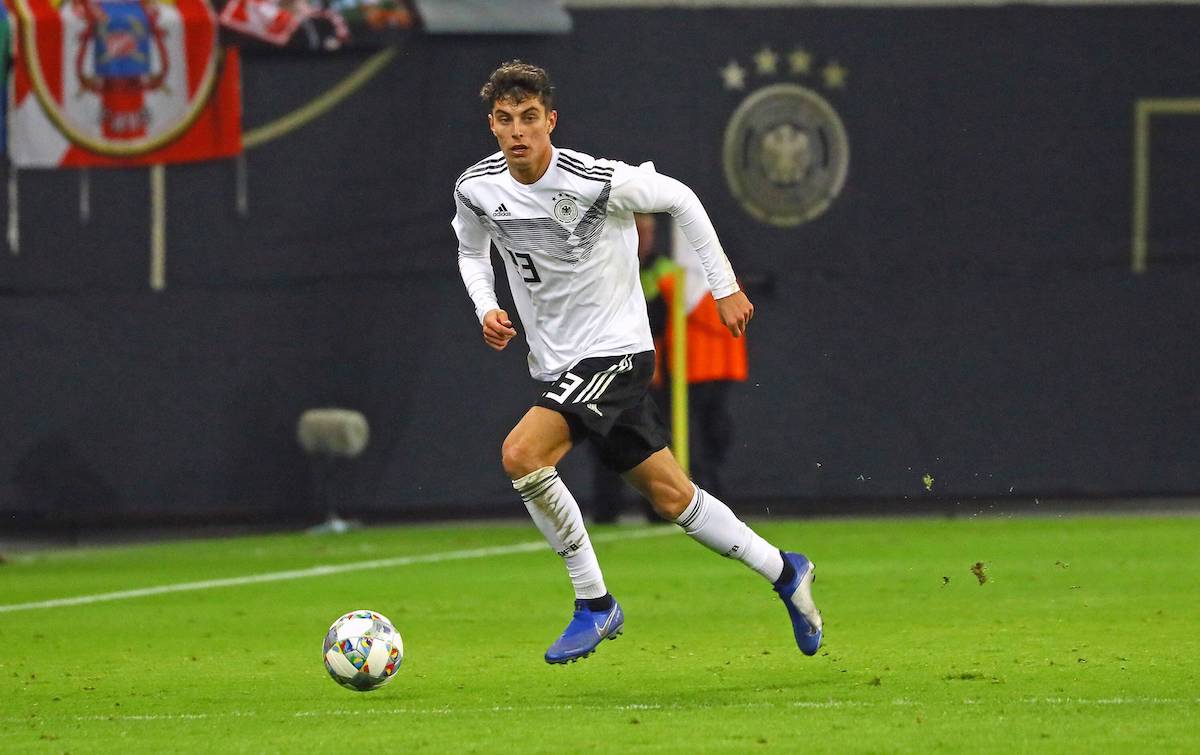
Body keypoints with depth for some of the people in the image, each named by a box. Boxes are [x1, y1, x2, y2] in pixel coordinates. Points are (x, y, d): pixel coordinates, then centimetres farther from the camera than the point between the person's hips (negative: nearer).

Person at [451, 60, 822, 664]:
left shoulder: (595, 181, -21)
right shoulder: (477, 188, -5)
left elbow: (679, 199, -5)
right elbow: (472, 250, 17)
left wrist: (725, 287, 1)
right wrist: (486, 308, -3)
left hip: (615, 349, -6)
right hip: (555, 363, 6)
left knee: (521, 455, -25)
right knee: (669, 497, 12)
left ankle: (594, 604, -11)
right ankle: (782, 572, 31)